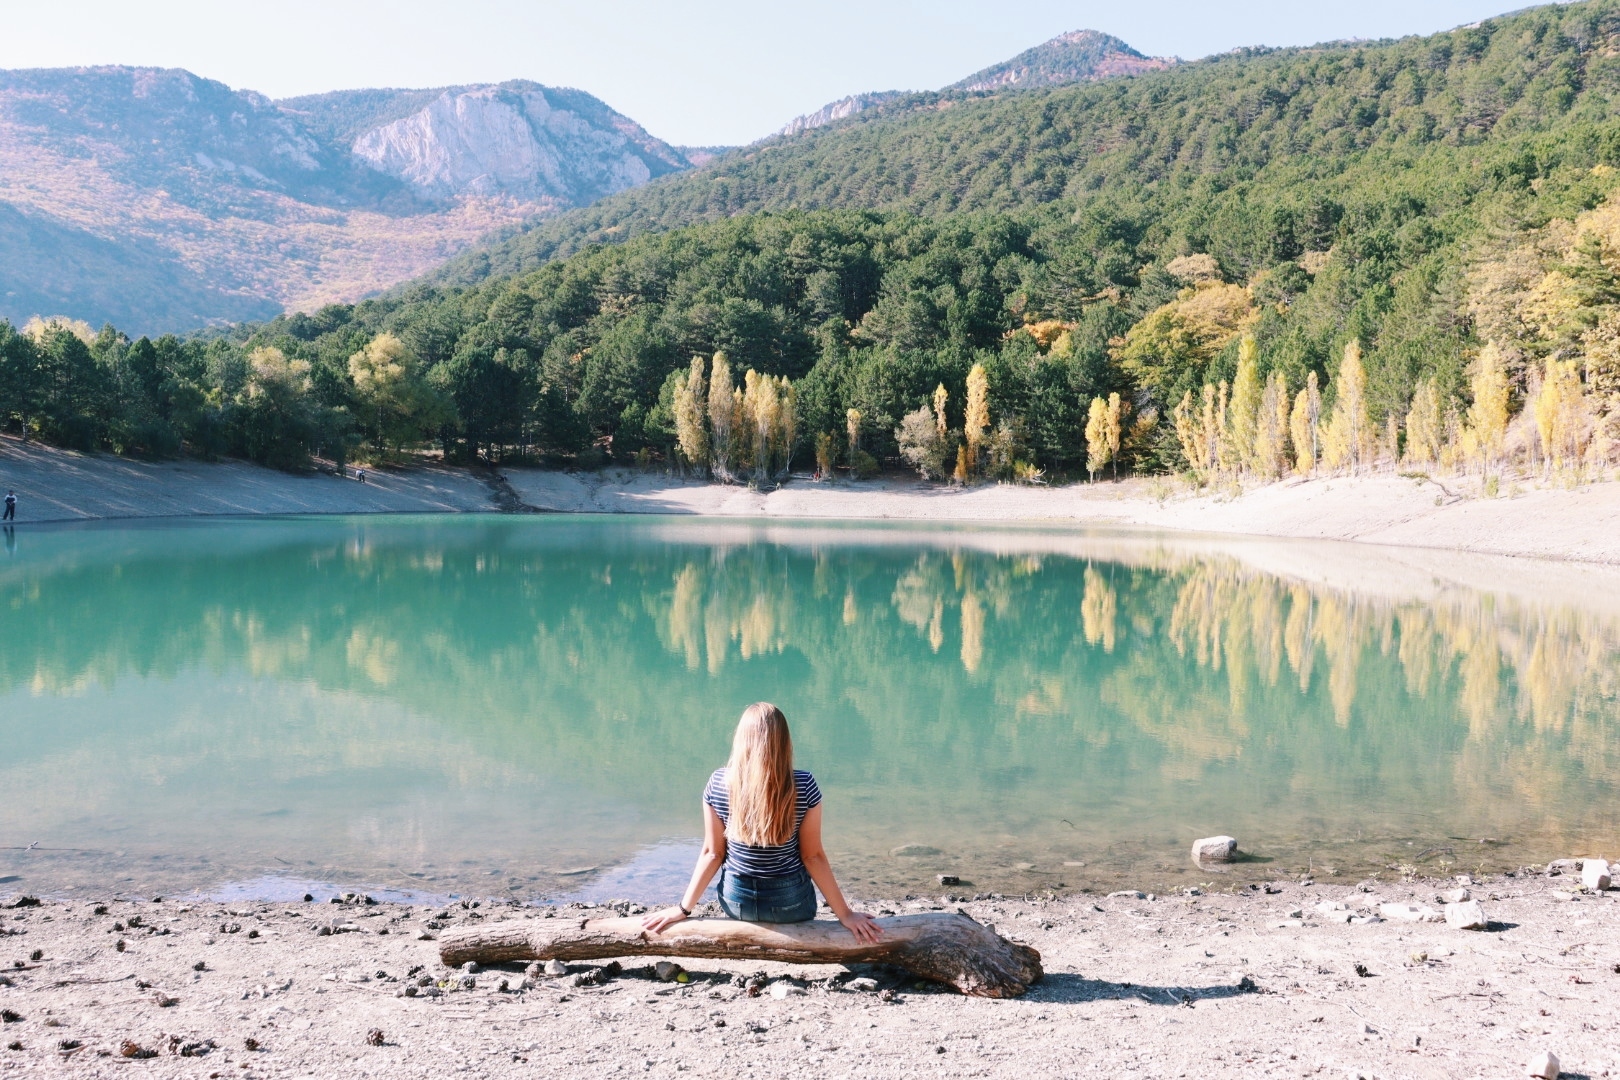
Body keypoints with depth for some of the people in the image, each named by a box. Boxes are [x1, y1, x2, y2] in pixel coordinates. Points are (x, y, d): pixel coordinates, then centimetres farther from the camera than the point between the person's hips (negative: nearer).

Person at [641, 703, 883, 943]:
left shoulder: (718, 783, -14)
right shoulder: (804, 786, -18)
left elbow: (712, 853, -8)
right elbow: (813, 856, -13)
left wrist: (684, 908, 3)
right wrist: (845, 913, -3)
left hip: (736, 901, 2)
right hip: (791, 903, -2)